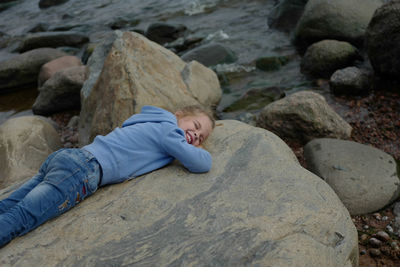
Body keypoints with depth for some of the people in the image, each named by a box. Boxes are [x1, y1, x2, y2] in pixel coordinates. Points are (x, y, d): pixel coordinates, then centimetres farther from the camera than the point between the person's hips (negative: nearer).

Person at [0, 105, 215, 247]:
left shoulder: (151, 125, 26)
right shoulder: (168, 129, 1)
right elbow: (202, 165, 0)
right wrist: (200, 152, 25)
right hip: (83, 169, -9)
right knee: (17, 219, -22)